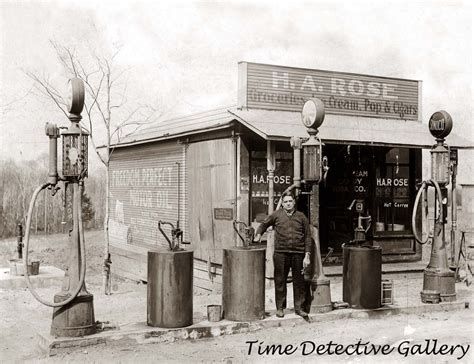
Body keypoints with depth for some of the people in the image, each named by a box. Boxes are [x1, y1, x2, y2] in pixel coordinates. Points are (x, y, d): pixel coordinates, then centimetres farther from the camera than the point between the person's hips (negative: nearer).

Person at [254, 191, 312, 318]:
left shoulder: (301, 217, 6)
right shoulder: (276, 215, 5)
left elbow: (308, 237, 6)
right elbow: (264, 224, 20)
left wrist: (307, 255, 0)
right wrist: (258, 234, 0)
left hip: (298, 253, 0)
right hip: (280, 253, 0)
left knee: (299, 281, 6)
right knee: (280, 281, 5)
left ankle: (299, 307, 17)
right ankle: (280, 308, 16)